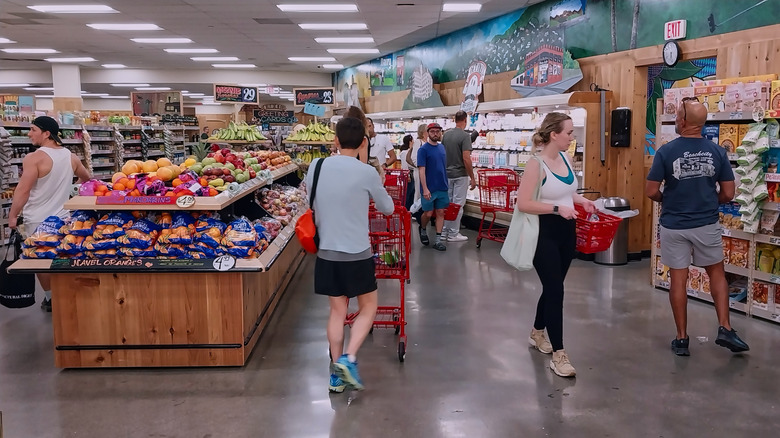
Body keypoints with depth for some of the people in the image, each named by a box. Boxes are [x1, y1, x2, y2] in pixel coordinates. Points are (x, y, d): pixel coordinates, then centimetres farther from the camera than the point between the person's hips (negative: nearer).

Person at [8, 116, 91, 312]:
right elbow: (87, 178, 21)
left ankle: (51, 298, 15)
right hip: (63, 217, 5)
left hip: (38, 220, -5)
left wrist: (12, 216, -8)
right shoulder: (71, 157, 3)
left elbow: (22, 191, -18)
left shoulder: (34, 158, -17)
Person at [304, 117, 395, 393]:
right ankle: (349, 358, 0)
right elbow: (387, 208, 4)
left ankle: (336, 374, 18)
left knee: (337, 310, 14)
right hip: (357, 254, -4)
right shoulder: (366, 173, -11)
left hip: (327, 253, 4)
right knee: (368, 307, 15)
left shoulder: (316, 167, -1)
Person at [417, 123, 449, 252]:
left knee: (440, 212, 4)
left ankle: (438, 240, 9)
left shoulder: (442, 148, 10)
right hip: (429, 188, -5)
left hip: (442, 187, 5)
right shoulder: (423, 149, -8)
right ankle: (423, 230, 31)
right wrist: (425, 189, -20)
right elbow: (421, 170, -13)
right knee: (428, 213, 2)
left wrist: (446, 183, 11)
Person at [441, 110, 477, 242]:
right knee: (458, 205, 0)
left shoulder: (446, 134, 5)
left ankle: (445, 231, 19)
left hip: (447, 174, 7)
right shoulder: (465, 136, -15)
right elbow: (466, 159, -19)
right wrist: (472, 178, -13)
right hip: (460, 175, -6)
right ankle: (453, 234, 5)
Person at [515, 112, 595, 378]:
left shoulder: (566, 159, 6)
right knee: (555, 291, -5)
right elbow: (523, 204, -22)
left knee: (553, 287, 18)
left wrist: (581, 200, 3)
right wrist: (556, 208, -26)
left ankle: (537, 333, 39)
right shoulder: (536, 164, -18)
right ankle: (558, 354, 4)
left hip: (567, 231, 8)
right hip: (545, 233, -8)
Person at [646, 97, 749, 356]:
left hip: (674, 226, -1)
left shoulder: (666, 152, -12)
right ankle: (725, 329, 14)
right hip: (707, 224, 2)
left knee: (678, 280, 6)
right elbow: (728, 194, -1)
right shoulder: (717, 152, -4)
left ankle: (682, 339, 14)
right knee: (717, 273, 20)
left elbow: (651, 192, -10)